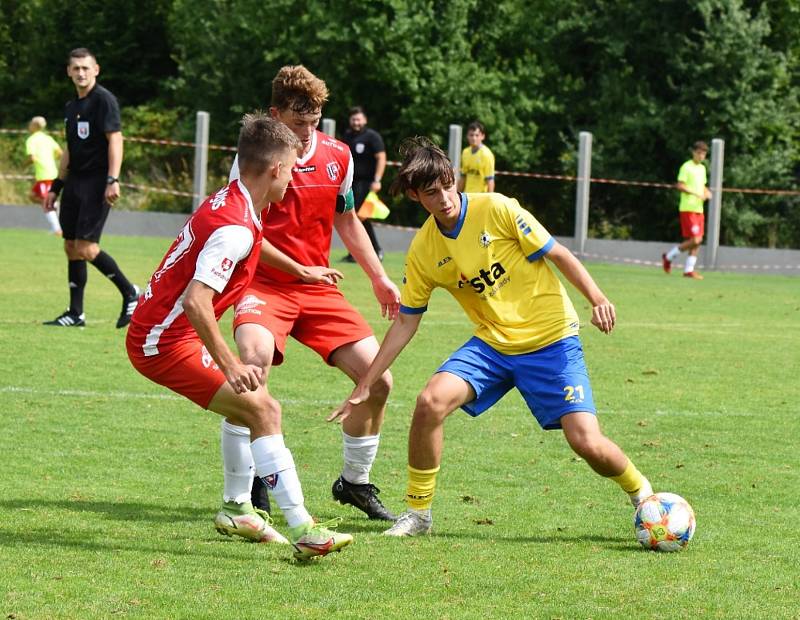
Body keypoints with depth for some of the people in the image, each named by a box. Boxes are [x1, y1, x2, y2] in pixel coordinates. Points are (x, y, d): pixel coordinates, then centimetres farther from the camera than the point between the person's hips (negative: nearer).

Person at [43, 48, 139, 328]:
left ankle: (130, 293, 0)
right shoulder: (72, 107, 16)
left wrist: (112, 180, -25)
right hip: (75, 182, 8)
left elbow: (115, 139, -16)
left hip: (96, 183, -8)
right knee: (71, 247, 7)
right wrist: (56, 187, 23)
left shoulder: (103, 100, -9)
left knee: (86, 248, -14)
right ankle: (76, 313, 13)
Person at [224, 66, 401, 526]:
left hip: (319, 289, 5)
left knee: (378, 379, -3)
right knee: (254, 360, -34)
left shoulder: (338, 156, 4)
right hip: (264, 285, -5)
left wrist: (380, 279, 18)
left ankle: (355, 483, 23)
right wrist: (299, 270, -11)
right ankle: (239, 498, -27)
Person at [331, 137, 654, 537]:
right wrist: (364, 386, 5)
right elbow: (406, 323, 7)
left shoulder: (496, 209, -13)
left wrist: (597, 300, -21)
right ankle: (417, 513, -5)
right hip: (491, 344, 3)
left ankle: (642, 494, 16)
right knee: (431, 401, -21)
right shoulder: (423, 251, -1)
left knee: (587, 443, -15)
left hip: (551, 340, -3)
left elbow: (558, 255, -6)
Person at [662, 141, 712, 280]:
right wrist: (696, 194, -21)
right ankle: (669, 257, 1)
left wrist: (707, 192, 7)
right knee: (695, 240, -15)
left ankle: (689, 270, 8)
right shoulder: (687, 167, -8)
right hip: (688, 208, -8)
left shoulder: (702, 168, 18)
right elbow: (680, 186, -15)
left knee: (697, 241, 3)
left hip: (698, 209, 8)